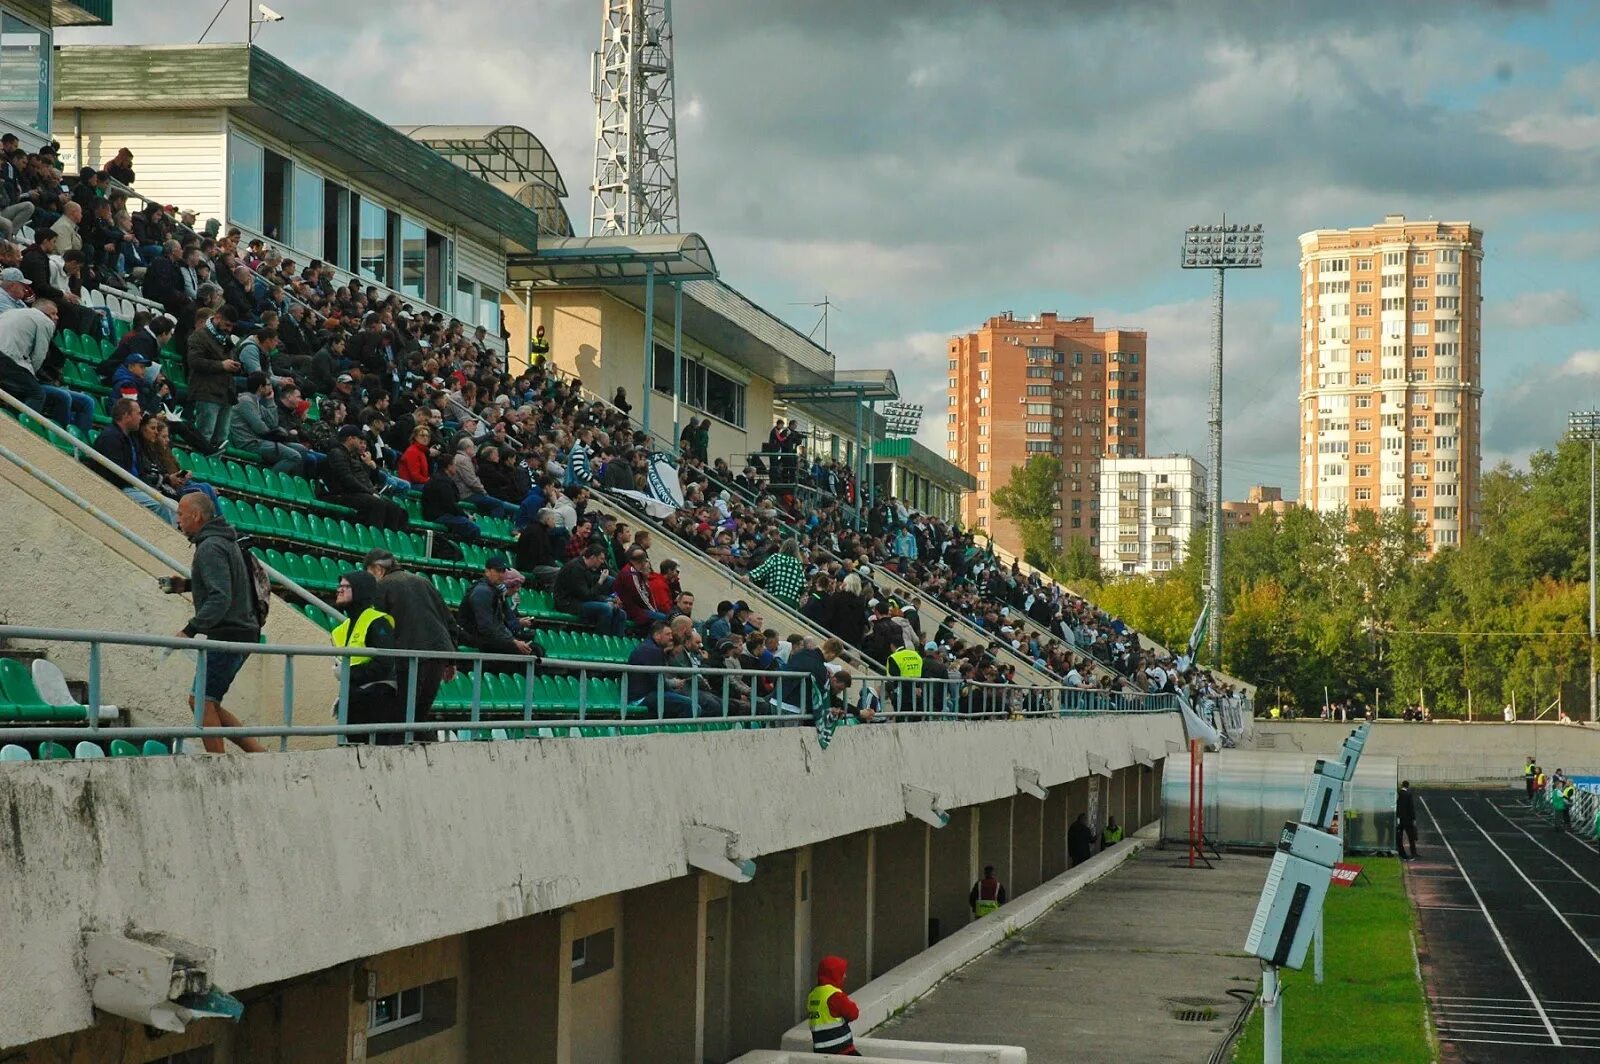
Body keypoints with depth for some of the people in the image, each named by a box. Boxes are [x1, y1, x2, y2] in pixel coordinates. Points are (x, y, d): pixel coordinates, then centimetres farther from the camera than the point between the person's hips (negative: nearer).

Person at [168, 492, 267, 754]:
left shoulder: (210, 548, -16)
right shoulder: (224, 541, 16)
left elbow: (220, 598, -25)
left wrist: (190, 630, -25)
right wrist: (187, 585, 18)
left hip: (228, 635, -10)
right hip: (242, 632, 10)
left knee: (203, 702, -8)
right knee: (203, 703, 13)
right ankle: (258, 751, 10)